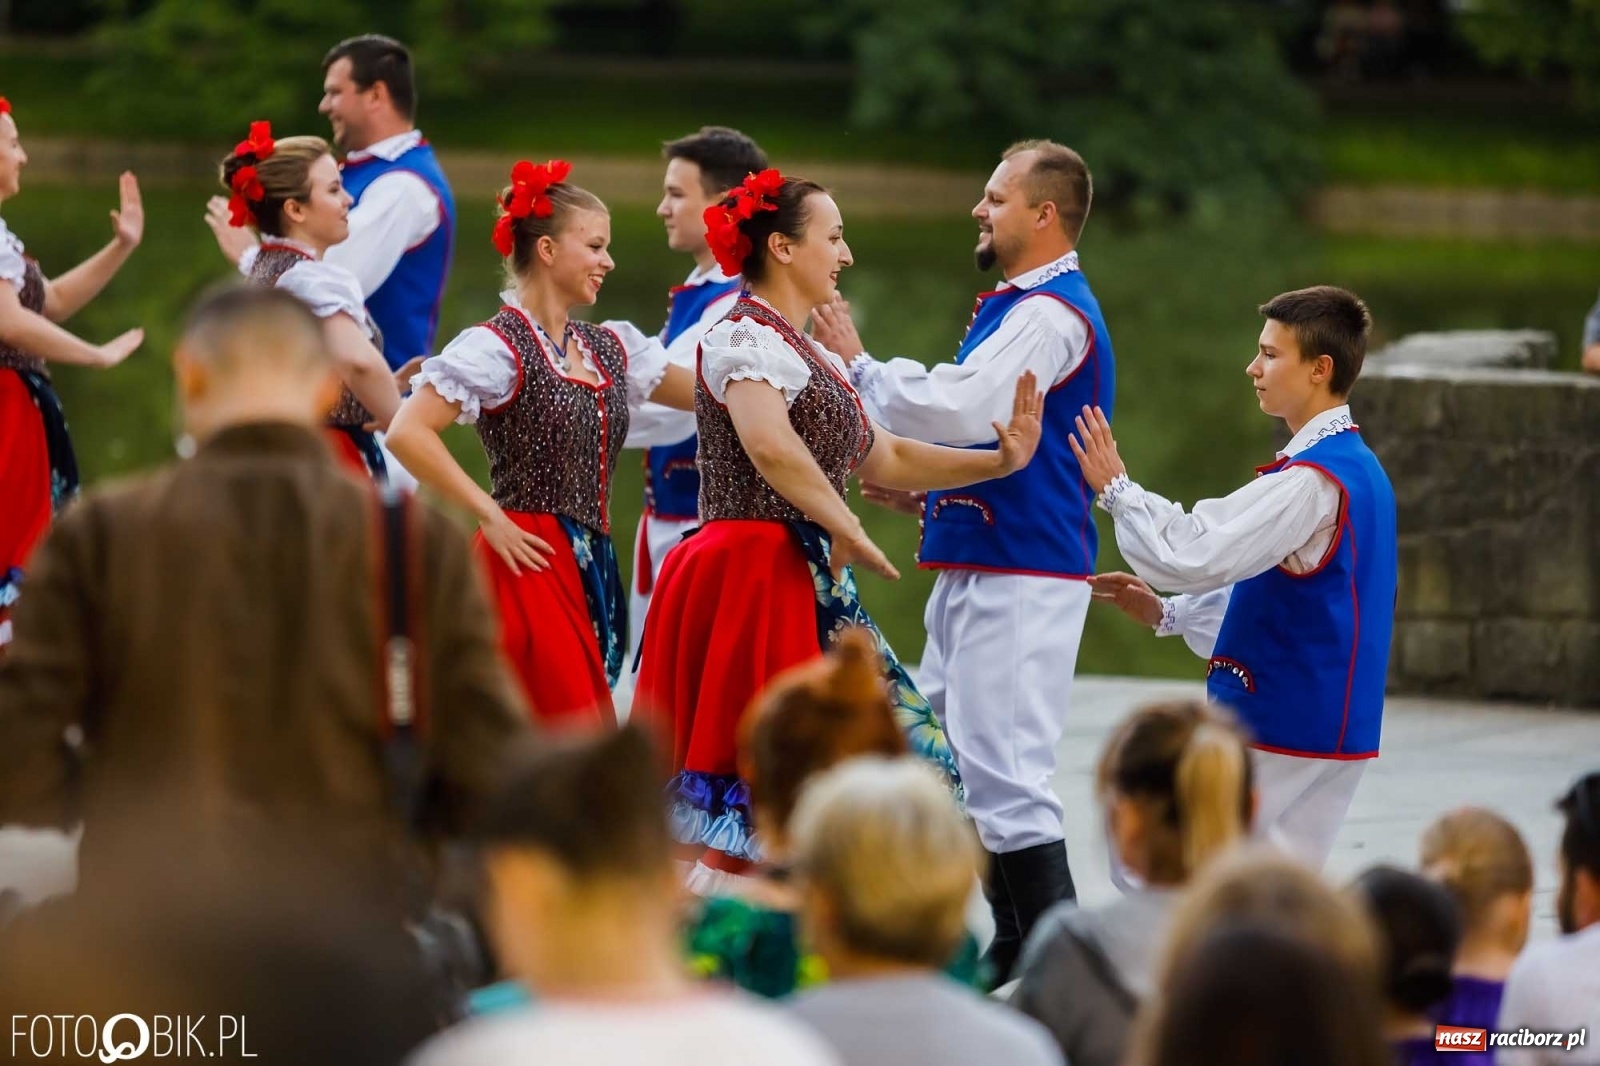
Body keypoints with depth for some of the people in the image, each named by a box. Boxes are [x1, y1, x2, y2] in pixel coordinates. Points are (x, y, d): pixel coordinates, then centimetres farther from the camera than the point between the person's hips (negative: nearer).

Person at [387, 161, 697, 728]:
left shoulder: (611, 348, 15)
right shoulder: (497, 347, -10)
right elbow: (407, 433, -18)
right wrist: (490, 517, -15)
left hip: (593, 567, 8)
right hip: (532, 560, -8)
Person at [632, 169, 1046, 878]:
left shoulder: (812, 357, 21)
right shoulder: (746, 337, -9)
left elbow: (884, 459, 25)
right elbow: (771, 447, -28)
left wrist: (998, 462, 15)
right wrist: (847, 529, -20)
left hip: (808, 581, 10)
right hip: (753, 574, -10)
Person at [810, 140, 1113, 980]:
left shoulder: (1053, 313, -15)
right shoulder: (1017, 307, 18)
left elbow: (963, 409, -24)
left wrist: (858, 366, -13)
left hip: (1022, 574, -11)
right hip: (974, 566, 11)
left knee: (1002, 767, -13)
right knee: (947, 759, 15)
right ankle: (1015, 956, 22)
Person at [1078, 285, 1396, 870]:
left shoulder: (1313, 480, -19)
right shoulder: (1357, 467, 13)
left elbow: (1197, 554, -23)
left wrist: (1116, 489, -10)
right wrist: (1167, 613, 14)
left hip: (1277, 727, -9)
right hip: (1331, 731, 9)